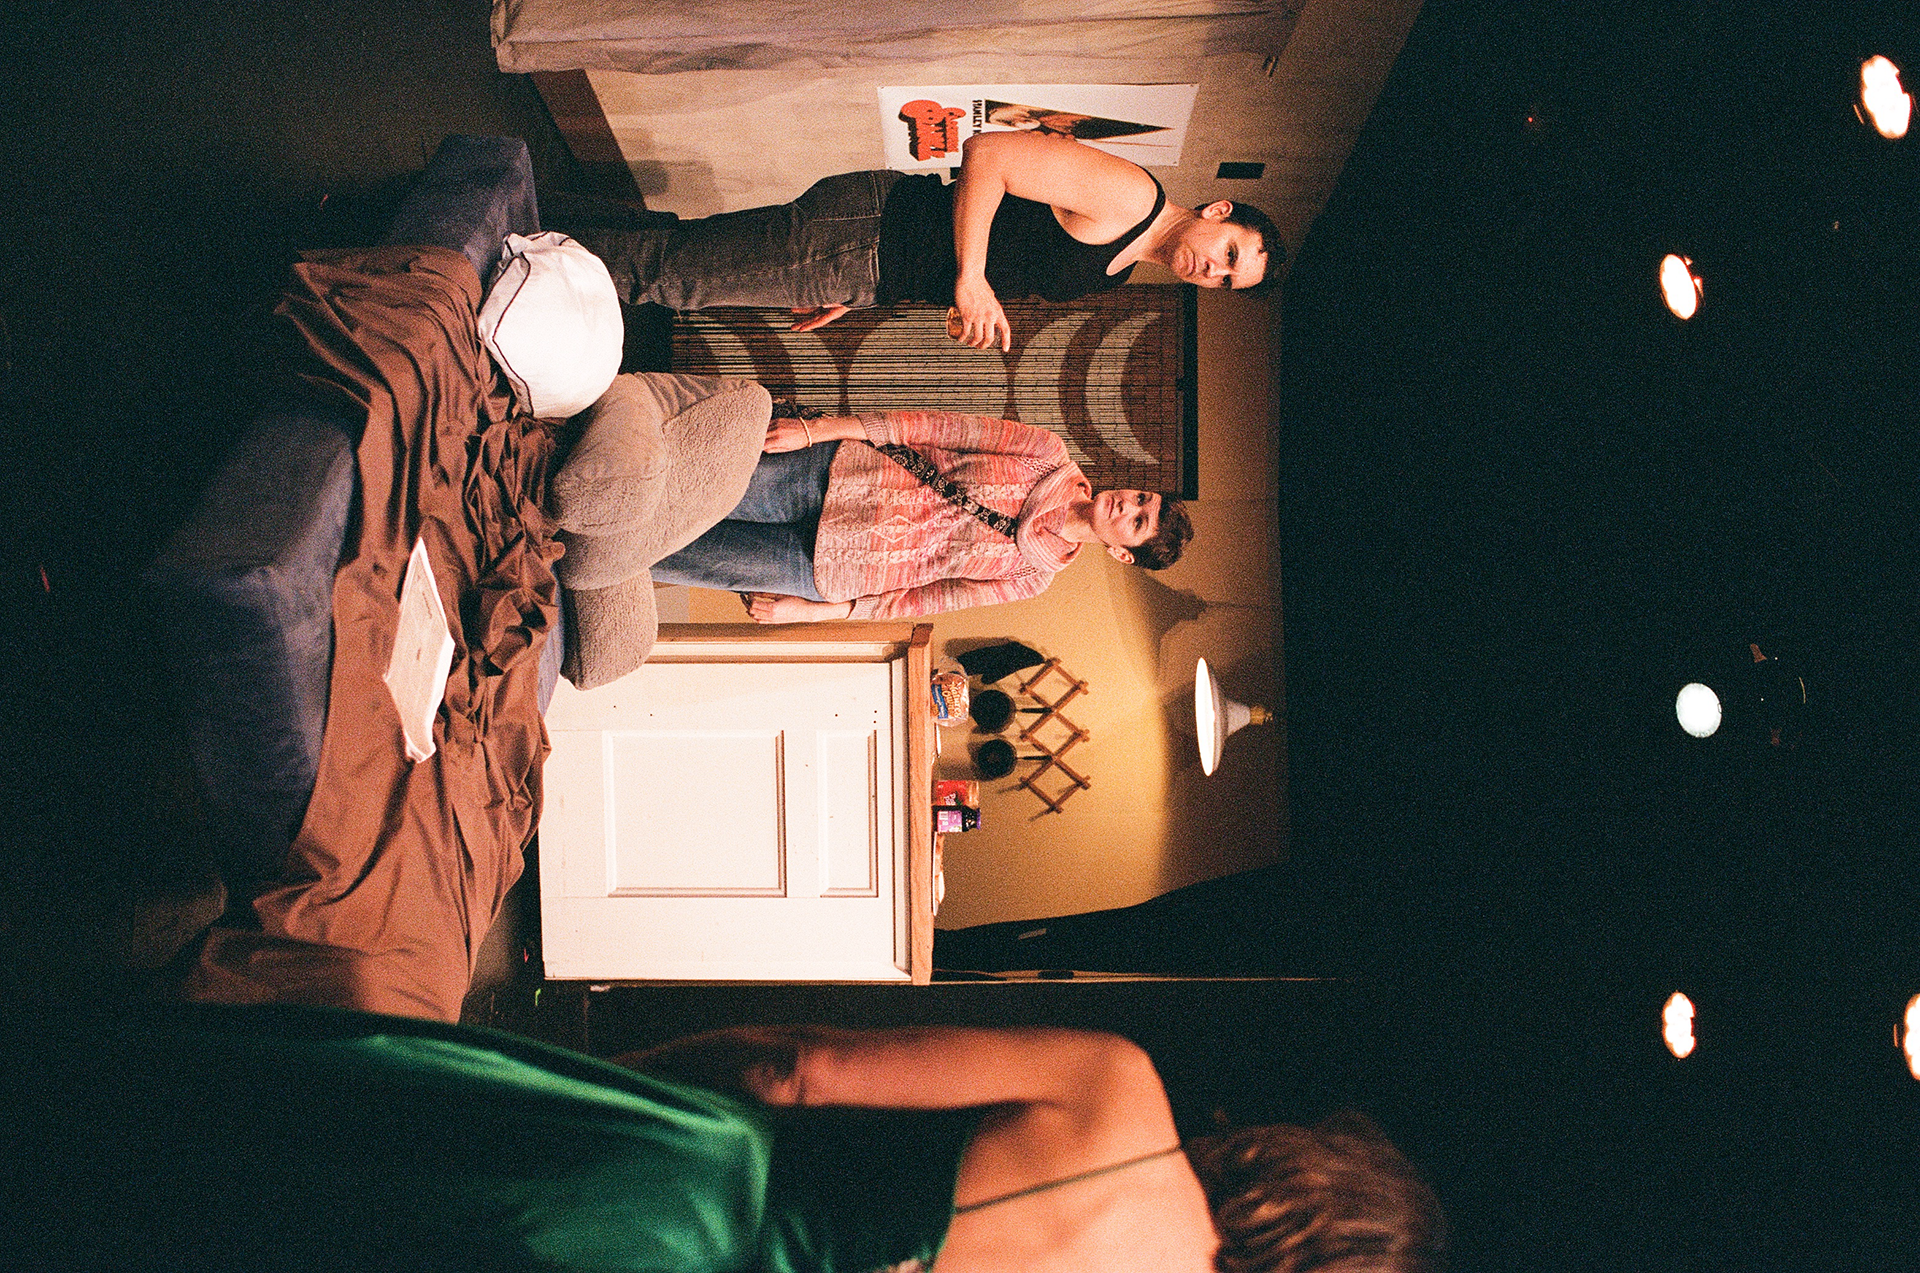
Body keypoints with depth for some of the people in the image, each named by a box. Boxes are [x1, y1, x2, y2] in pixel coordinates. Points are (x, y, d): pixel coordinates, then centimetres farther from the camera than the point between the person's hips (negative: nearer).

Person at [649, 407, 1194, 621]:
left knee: (680, 555, -8)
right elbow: (942, 427, -5)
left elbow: (923, 602, -2)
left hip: (830, 569, -2)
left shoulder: (1031, 577, -3)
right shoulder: (1051, 458, -2)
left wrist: (817, 610, -4)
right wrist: (819, 429, -12)